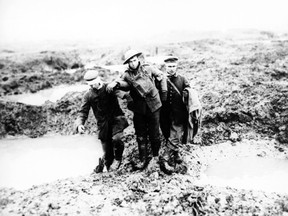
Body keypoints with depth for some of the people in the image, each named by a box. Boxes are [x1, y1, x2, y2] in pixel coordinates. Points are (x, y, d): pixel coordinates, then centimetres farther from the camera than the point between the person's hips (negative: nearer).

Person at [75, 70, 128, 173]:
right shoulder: (88, 95, 3)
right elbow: (83, 112, 0)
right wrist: (79, 124, -16)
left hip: (116, 118, -2)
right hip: (103, 124, 2)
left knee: (116, 138, -28)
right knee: (107, 151, 3)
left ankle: (118, 159, 2)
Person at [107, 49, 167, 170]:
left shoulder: (148, 69, -4)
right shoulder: (127, 75, -1)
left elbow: (162, 78, 6)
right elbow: (125, 84, -21)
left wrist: (164, 94, 4)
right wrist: (115, 84, -42)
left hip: (153, 106, -2)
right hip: (139, 108, 2)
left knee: (154, 134, 7)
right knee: (140, 135, 9)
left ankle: (155, 157, 27)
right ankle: (143, 159, 24)